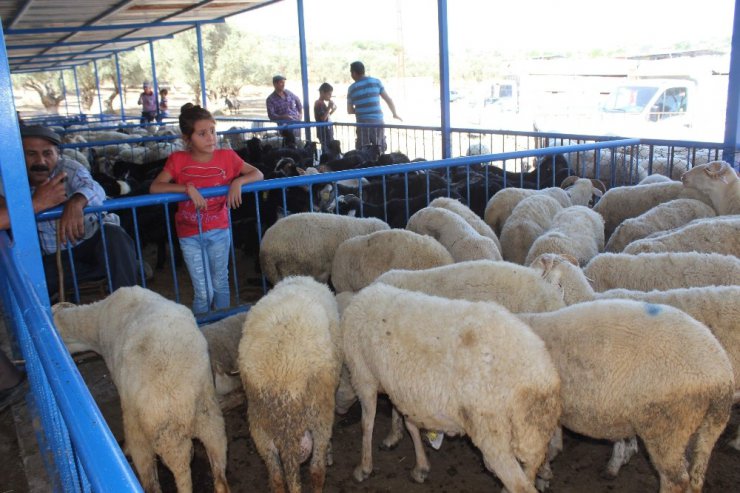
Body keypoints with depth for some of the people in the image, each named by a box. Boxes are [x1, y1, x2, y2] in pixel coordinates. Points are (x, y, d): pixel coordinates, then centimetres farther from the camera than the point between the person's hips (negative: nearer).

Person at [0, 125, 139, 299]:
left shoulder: (69, 169, -10)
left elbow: (94, 189, -34)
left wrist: (76, 202, -54)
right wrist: (38, 203, -33)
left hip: (92, 242, -2)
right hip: (51, 258, 2)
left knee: (113, 234, -31)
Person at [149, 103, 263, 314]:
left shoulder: (226, 157, -7)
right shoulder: (178, 160, -8)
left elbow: (258, 174, -2)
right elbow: (154, 188, -16)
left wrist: (238, 181, -22)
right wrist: (187, 188, -29)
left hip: (218, 231, 1)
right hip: (189, 235, -1)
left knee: (220, 284, 16)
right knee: (202, 292, 2)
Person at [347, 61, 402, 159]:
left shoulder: (352, 88, 3)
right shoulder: (376, 82, 4)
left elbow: (350, 110, 7)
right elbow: (388, 99, 5)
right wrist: (395, 114, 18)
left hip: (363, 124, -1)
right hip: (378, 122, 1)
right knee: (379, 151, 9)